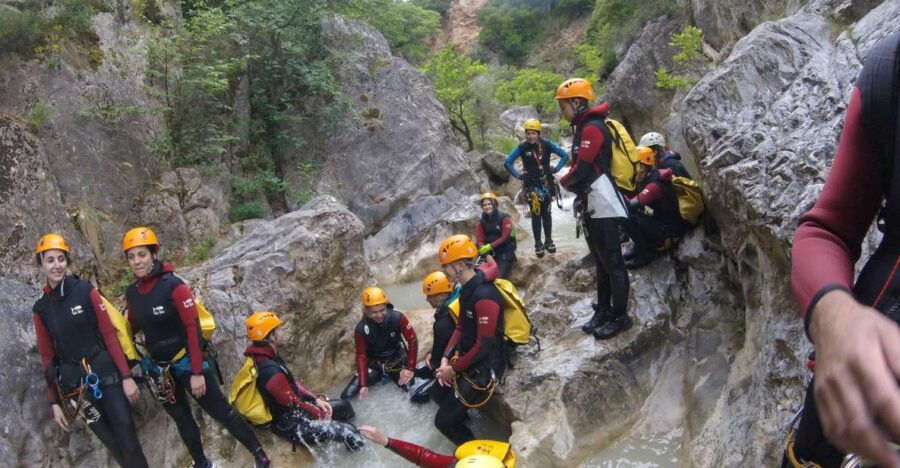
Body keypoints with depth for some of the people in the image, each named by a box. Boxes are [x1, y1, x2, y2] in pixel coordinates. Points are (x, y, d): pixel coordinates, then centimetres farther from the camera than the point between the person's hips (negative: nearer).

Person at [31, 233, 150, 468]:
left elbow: (109, 335, -6)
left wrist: (126, 376, -10)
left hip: (107, 374, -2)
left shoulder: (86, 291, -5)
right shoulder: (40, 309, 3)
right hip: (74, 385, 3)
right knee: (113, 444, 8)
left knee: (128, 441, -2)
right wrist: (54, 401, 8)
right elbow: (47, 357, 8)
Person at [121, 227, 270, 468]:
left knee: (221, 412, -2)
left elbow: (193, 329, -19)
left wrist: (197, 372, -21)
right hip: (158, 367, 6)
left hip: (187, 362, -6)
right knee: (182, 419, 19)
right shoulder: (131, 292, -1)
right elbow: (132, 327, 14)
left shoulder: (173, 285, -19)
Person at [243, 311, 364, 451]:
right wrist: (322, 415, -8)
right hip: (292, 426, -10)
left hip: (294, 411, 10)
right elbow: (294, 404, -23)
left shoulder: (269, 356, -1)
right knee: (348, 432, -17)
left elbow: (293, 383, 9)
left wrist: (316, 399, -1)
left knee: (344, 406, 15)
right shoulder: (270, 371, -32)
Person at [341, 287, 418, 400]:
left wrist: (410, 368, -22)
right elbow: (361, 356, -15)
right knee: (347, 395, -11)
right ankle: (378, 375, 12)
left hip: (396, 361, 0)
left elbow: (412, 341, -17)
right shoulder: (361, 329, -21)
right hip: (374, 365, 0)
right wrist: (363, 385, -21)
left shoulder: (397, 317, -23)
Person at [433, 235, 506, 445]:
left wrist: (454, 369, -16)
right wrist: (446, 359, -3)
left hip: (484, 366, -9)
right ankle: (460, 413, 39)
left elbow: (485, 346, -25)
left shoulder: (484, 296, -27)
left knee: (444, 421, -7)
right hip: (466, 356, 9)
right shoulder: (467, 289, 4)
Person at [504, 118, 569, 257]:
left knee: (546, 212, 7)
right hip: (531, 185, -1)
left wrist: (556, 169, -7)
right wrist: (518, 175, -8)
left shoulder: (547, 144, -9)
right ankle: (538, 244, 8)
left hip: (546, 183, 1)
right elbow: (508, 162, -3)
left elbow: (565, 155, 0)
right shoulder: (522, 147, -11)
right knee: (536, 214, 0)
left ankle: (548, 241, 20)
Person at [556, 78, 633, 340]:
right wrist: (573, 183, -2)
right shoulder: (583, 128, 17)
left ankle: (620, 317, 6)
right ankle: (603, 311, 28)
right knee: (601, 262, 17)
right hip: (591, 205, 11)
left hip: (602, 205, -11)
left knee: (612, 263, -2)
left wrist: (564, 182, -1)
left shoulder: (593, 128, -14)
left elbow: (582, 169, -19)